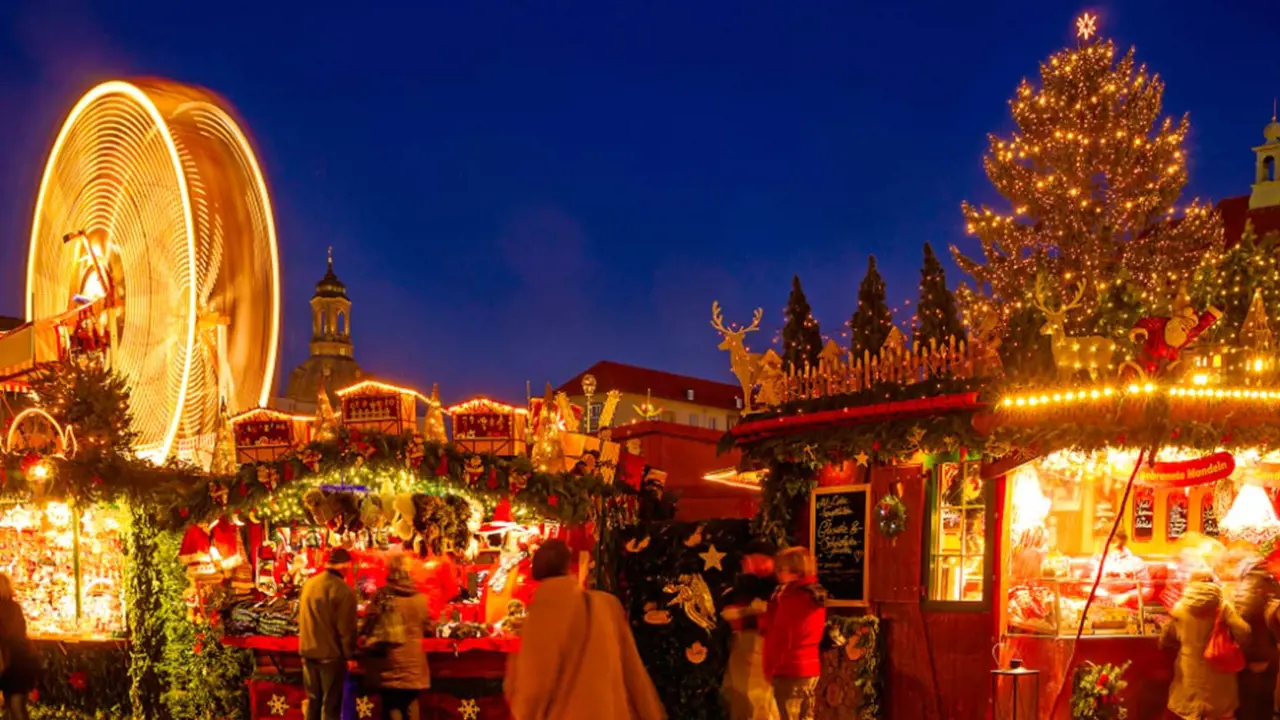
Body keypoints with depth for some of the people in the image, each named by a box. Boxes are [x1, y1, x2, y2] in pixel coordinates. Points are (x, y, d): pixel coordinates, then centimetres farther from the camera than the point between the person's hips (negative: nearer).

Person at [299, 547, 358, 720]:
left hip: (308, 651, 6)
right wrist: (350, 655, -4)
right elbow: (346, 627, -15)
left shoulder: (308, 584, 4)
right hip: (331, 653, -6)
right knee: (331, 705, 1)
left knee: (313, 701, 16)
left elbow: (302, 619, 13)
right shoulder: (343, 590, -17)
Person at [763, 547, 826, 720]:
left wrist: (769, 669, -8)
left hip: (790, 671, -9)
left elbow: (780, 639, -16)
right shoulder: (817, 596, 9)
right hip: (811, 669, 9)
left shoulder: (791, 599, -18)